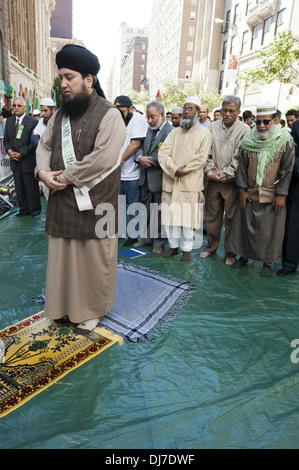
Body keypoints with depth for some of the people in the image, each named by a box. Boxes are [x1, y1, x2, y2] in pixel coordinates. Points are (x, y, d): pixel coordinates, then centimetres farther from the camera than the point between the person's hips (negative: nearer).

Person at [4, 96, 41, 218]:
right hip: (15, 161, 6)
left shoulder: (33, 122, -7)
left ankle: (35, 210, 17)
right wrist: (9, 151, -4)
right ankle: (23, 209, 23)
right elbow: (6, 139, 16)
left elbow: (34, 142, -11)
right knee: (19, 188, 11)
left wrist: (21, 153, -15)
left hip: (28, 161, -5)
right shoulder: (9, 121, 12)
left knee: (32, 187, 3)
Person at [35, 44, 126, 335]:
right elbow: (45, 145, 14)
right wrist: (43, 171, -7)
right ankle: (66, 305, 33)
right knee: (62, 257, 14)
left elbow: (103, 159, -20)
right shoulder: (61, 114, 13)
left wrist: (67, 177, -15)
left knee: (94, 260, 7)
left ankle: (92, 310, 26)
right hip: (62, 202, 6)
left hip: (94, 205, -6)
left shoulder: (109, 115, -9)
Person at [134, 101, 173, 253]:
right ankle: (147, 238, 30)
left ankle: (159, 242, 18)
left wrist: (148, 161, -12)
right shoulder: (149, 129, 12)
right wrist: (140, 158, -12)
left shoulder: (171, 132, -13)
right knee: (146, 209, 16)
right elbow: (140, 147, 9)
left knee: (160, 212, 4)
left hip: (159, 178, -7)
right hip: (146, 178, 7)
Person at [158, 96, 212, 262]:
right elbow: (163, 153, 3)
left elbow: (201, 157, -7)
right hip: (170, 181, 4)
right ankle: (173, 245, 20)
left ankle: (186, 249, 12)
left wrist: (183, 169, -14)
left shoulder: (204, 133, 4)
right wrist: (174, 170, -13)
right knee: (170, 214, 6)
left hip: (190, 183, -3)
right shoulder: (174, 132, 15)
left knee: (188, 216, -1)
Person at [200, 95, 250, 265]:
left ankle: (230, 253, 16)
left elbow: (240, 157, -8)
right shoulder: (213, 127, 8)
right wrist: (210, 172, -6)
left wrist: (226, 174, -13)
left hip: (232, 181, -3)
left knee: (231, 217, 3)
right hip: (213, 179, 3)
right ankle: (211, 247, 27)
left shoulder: (244, 130, -1)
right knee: (211, 214, 10)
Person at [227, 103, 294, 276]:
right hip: (250, 194, 3)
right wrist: (242, 190, 0)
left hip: (272, 195, -2)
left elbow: (287, 170, -5)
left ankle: (268, 261, 20)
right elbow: (242, 166, 6)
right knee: (245, 225, 9)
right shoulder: (248, 141, 2)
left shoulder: (285, 140, -5)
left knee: (270, 229, 5)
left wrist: (281, 195, -9)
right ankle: (244, 255, 27)